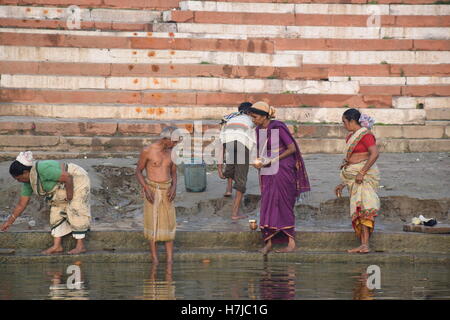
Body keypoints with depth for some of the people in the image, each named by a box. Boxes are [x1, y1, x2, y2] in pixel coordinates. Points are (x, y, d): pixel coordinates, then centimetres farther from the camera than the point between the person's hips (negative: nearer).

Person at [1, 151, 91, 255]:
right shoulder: (28, 182, -4)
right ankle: (57, 246, 5)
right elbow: (21, 205, 4)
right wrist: (9, 222, 6)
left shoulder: (43, 170, -33)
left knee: (76, 212, -10)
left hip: (77, 181, -9)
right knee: (57, 213, 3)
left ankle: (80, 246, -4)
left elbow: (68, 178, -31)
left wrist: (69, 197, -21)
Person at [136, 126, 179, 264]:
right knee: (152, 224, 2)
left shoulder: (171, 152, 5)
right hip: (151, 190, -4)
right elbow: (138, 171, -3)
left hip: (166, 191, 4)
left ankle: (170, 261, 3)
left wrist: (174, 187, -6)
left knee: (169, 225, 1)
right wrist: (146, 189, -16)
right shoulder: (147, 151, -10)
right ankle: (154, 258, 11)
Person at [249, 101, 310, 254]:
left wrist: (273, 160, -17)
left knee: (282, 204, -5)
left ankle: (291, 242, 3)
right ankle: (268, 242, 1)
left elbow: (292, 148, -13)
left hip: (282, 169, -7)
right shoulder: (259, 129, 7)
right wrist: (257, 161, -4)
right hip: (267, 172, 7)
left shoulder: (278, 127, -14)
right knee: (267, 204, 0)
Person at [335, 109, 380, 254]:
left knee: (363, 207, -17)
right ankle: (363, 245, 0)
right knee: (357, 210, 3)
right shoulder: (351, 137, 20)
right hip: (352, 176, 9)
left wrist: (362, 173, -24)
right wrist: (343, 183, 25)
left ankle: (365, 244, -24)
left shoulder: (366, 135, -8)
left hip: (365, 175, -9)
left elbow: (374, 154, -22)